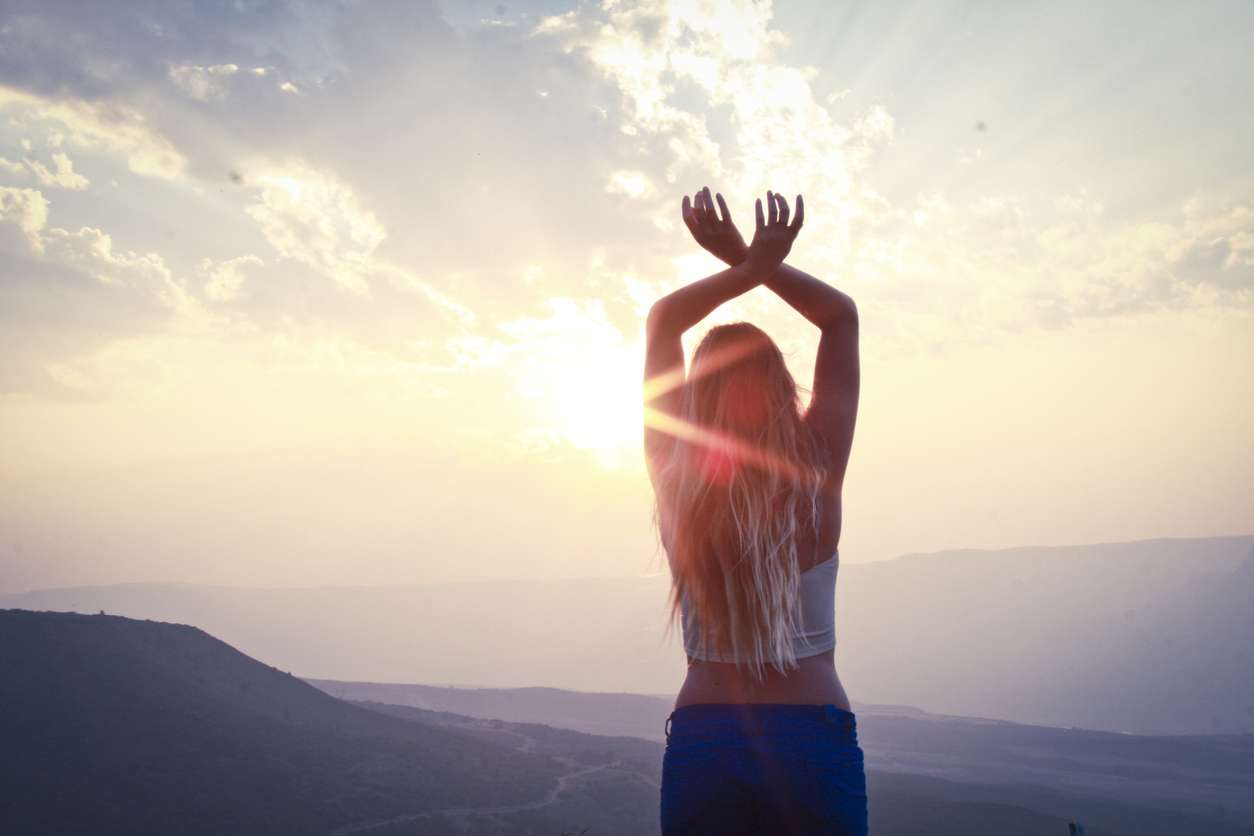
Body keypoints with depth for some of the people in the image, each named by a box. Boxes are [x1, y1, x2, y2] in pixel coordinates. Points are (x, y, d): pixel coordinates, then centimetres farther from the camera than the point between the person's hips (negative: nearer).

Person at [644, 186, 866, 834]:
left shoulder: (676, 480, -4)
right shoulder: (816, 477, -6)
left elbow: (662, 320, 7)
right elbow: (841, 315, 5)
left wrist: (748, 266, 1)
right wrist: (754, 261, 1)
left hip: (701, 740, 1)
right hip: (815, 738, -1)